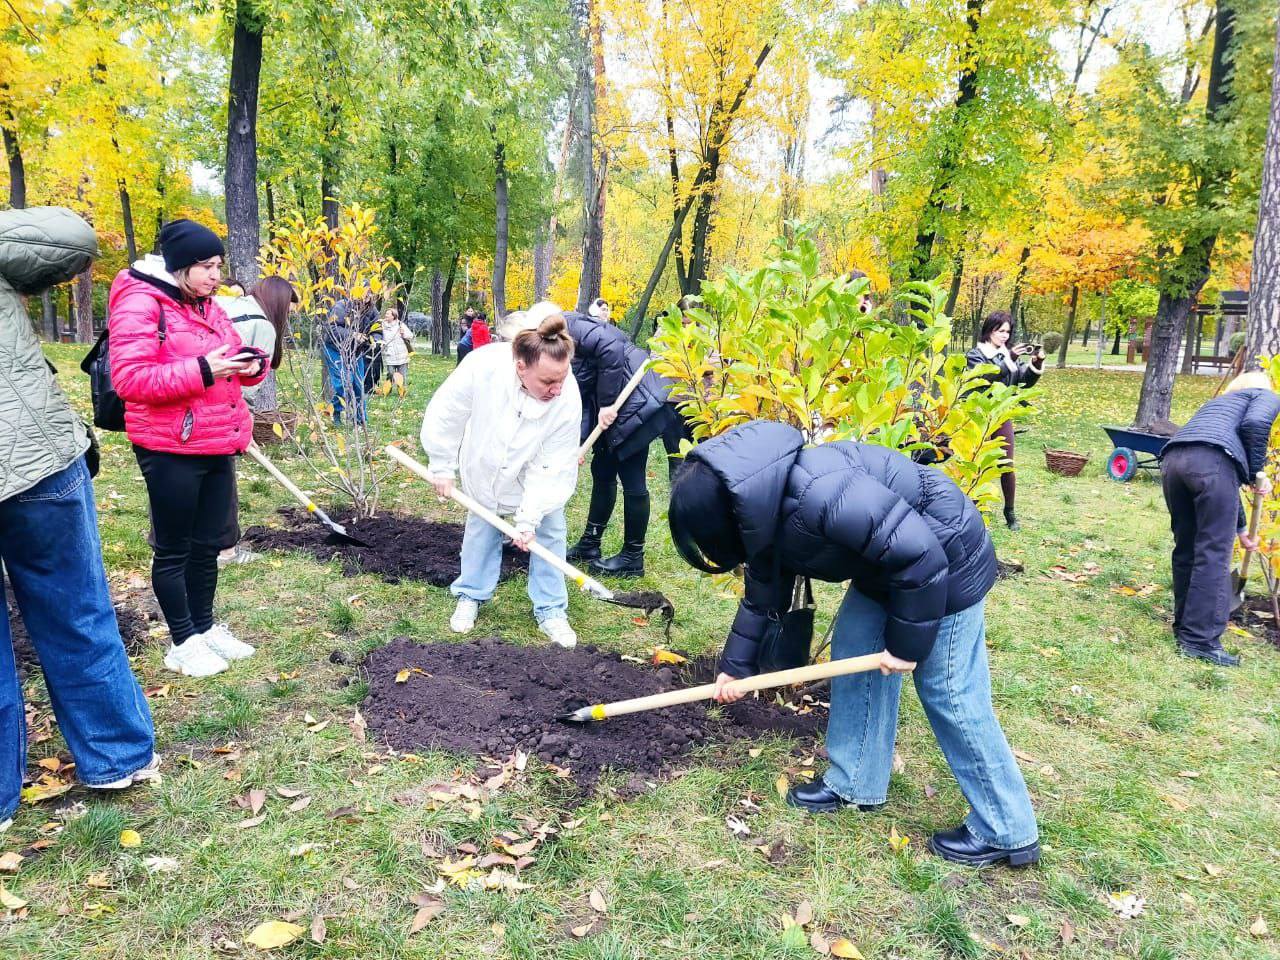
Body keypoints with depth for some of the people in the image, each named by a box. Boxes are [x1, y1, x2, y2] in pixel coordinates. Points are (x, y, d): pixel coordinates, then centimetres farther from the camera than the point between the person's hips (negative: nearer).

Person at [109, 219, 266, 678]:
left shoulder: (208, 307, 13)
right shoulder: (139, 304, -12)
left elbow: (232, 358, 21)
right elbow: (129, 379, -20)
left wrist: (251, 364, -4)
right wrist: (202, 370, -27)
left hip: (219, 446, 8)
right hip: (170, 449, -8)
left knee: (208, 543, 16)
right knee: (174, 548, 5)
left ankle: (206, 627, 29)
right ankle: (182, 642, 17)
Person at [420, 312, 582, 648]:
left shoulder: (567, 399, -36)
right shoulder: (482, 367, -39)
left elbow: (554, 466, -28)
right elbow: (445, 414, -21)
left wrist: (529, 517, -28)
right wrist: (442, 466, -11)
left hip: (537, 474, 0)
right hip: (485, 467, 0)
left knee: (548, 532, 2)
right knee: (481, 529, 14)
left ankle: (550, 609, 17)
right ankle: (471, 595, 33)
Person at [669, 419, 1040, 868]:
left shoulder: (816, 495, -35)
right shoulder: (763, 515, -3)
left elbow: (921, 556, -29)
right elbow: (764, 592, 13)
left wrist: (906, 642, -17)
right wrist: (736, 663, 16)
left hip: (944, 560, -9)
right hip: (887, 559, 9)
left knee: (950, 696, -1)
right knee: (853, 649, 13)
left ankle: (1006, 833, 15)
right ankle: (855, 784, 29)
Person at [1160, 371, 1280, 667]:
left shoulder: (1218, 402, 42)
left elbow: (1224, 486, 44)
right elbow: (1255, 424, -5)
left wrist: (1240, 528, 50)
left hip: (1172, 461, 7)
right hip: (1211, 462, -6)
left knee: (1185, 549, 17)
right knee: (1213, 553, -1)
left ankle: (1184, 628, 27)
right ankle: (1200, 641, 1)